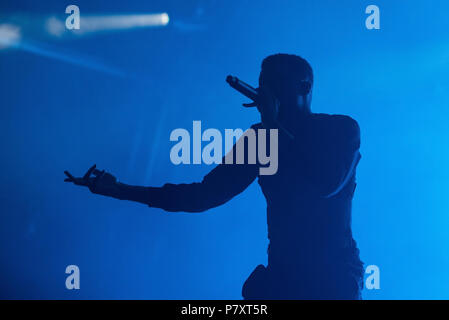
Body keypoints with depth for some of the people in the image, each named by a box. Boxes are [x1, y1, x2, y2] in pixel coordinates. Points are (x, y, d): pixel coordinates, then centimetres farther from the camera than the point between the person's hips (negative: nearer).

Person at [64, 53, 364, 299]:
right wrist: (119, 189, -4)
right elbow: (205, 194, 2)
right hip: (281, 276, 4)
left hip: (334, 278, -3)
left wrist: (274, 126, -17)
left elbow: (327, 184, -25)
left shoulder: (342, 129, -5)